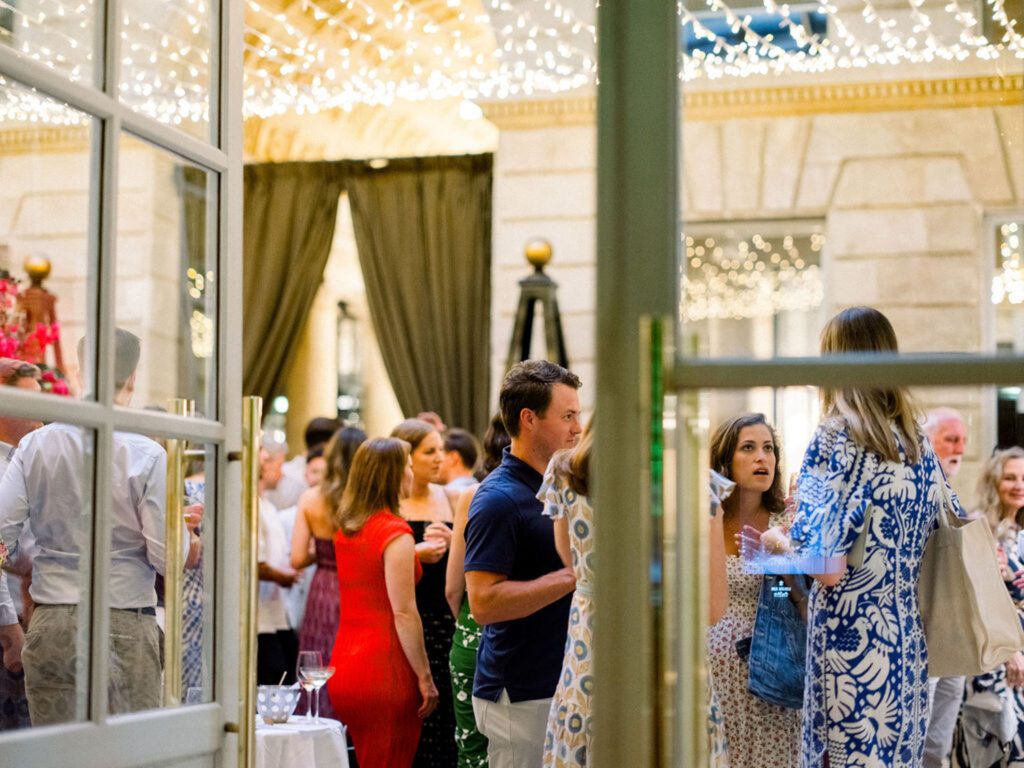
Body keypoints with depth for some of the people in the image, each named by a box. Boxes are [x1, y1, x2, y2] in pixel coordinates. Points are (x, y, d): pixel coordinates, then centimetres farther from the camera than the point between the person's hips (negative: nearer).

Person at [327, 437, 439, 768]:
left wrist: (417, 553, 40)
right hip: (384, 672, -8)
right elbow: (404, 613, -17)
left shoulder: (346, 528, 9)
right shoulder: (395, 532, -13)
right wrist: (425, 676, -12)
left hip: (343, 667, 8)